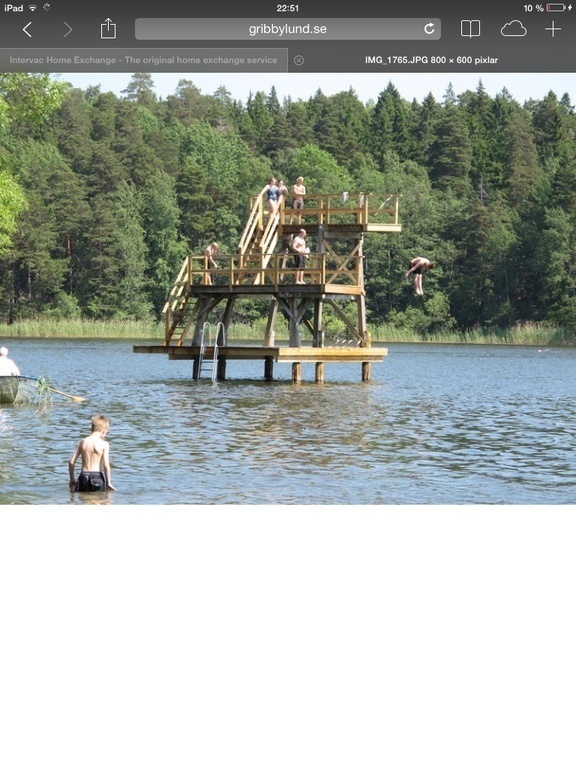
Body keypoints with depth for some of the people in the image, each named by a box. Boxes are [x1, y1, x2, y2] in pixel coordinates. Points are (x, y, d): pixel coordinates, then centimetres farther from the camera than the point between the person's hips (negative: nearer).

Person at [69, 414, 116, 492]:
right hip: (97, 476, -4)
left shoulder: (82, 442, 8)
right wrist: (108, 483, -3)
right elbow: (106, 465, -11)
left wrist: (72, 480, 19)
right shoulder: (104, 444, -5)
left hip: (84, 476, 4)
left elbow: (71, 462, 7)